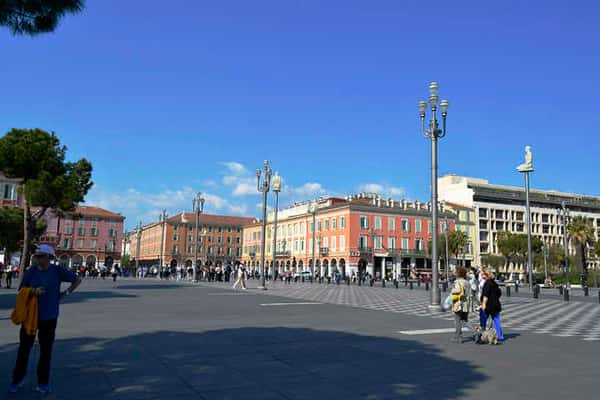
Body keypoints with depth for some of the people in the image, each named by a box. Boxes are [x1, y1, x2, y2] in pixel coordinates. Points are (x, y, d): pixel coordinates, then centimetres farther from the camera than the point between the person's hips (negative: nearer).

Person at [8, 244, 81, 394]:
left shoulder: (58, 271, -8)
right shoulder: (31, 271, -6)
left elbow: (77, 279, 5)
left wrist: (65, 293, -1)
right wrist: (34, 292, -20)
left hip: (49, 317, -1)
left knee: (46, 350, 7)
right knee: (24, 348, 7)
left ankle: (43, 383, 19)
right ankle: (17, 380, 24)